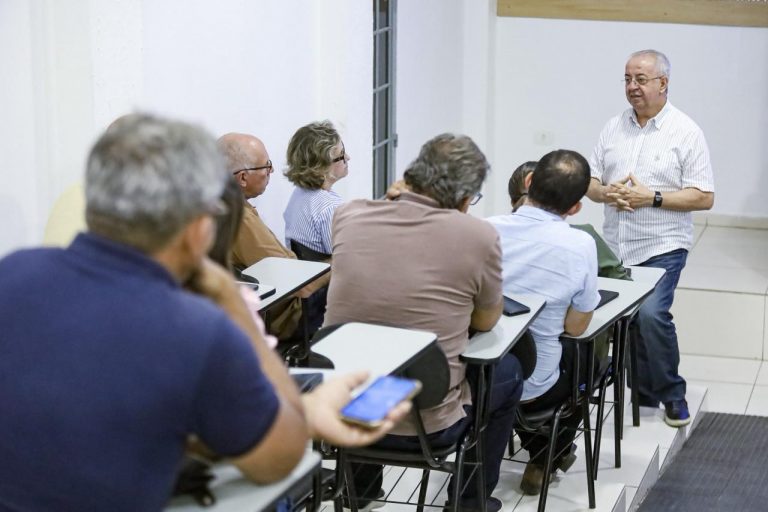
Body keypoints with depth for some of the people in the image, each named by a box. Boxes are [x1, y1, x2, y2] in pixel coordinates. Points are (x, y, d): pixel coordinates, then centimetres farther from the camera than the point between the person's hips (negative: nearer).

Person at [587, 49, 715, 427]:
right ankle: (645, 396, 23)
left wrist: (651, 198, -17)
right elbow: (589, 183, 12)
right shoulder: (613, 129, 10)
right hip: (615, 247, 5)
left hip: (662, 247, -5)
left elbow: (704, 197, -8)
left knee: (651, 314, -22)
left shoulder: (685, 133, -4)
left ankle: (671, 394, -3)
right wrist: (607, 192, -11)